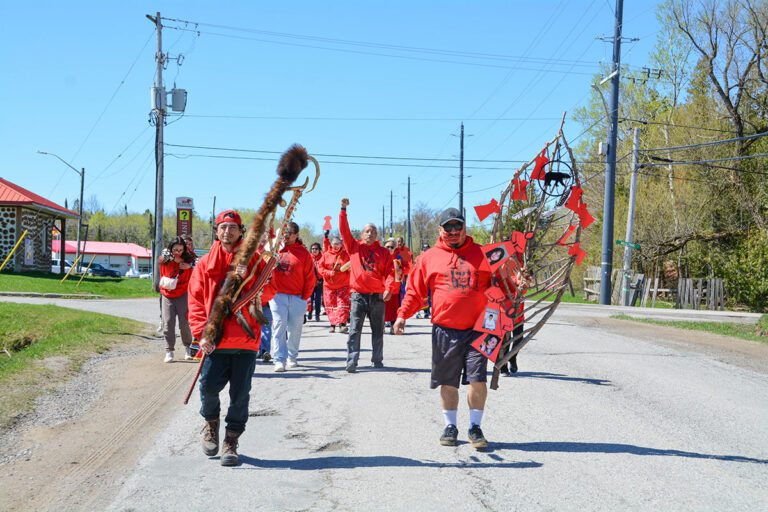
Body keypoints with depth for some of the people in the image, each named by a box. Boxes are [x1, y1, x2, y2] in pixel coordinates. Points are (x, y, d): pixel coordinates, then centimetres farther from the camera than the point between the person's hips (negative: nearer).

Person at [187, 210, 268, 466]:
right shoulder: (205, 264, 10)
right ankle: (211, 422, 25)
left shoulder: (253, 260, 9)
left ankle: (231, 441, 17)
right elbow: (195, 301, 6)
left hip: (245, 340, 0)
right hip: (215, 340, 0)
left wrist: (247, 278, -14)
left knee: (240, 393, 2)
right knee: (208, 387, -7)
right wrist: (201, 332, -6)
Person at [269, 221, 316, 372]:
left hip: (297, 298, 0)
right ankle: (279, 360, -9)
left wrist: (305, 297, 3)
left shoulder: (303, 252, 3)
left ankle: (292, 357, 23)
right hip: (277, 296, 0)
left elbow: (310, 277, 5)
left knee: (295, 329, 6)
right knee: (279, 326, -8)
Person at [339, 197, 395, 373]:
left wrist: (388, 288, -13)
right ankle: (351, 362, -8)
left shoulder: (383, 252, 9)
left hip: (378, 296, 2)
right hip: (359, 295, -2)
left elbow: (389, 272, 3)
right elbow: (344, 230, 0)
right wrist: (343, 210, -8)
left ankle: (377, 361, 18)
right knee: (354, 330, -7)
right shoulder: (354, 246, 8)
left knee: (378, 330, 9)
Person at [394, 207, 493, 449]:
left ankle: (475, 427, 8)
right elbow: (415, 290, 10)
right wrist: (403, 314, 0)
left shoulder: (482, 254, 9)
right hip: (444, 329, 1)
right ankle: (450, 426, 23)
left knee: (478, 379, -6)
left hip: (476, 329, 0)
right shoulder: (429, 257, 8)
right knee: (448, 381, 8)